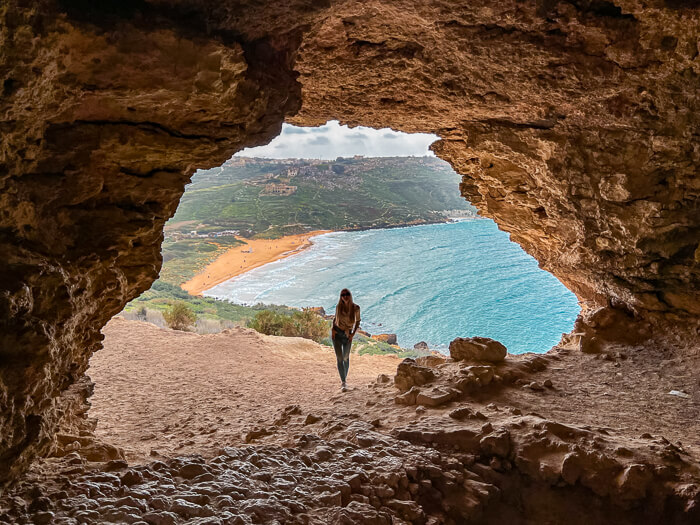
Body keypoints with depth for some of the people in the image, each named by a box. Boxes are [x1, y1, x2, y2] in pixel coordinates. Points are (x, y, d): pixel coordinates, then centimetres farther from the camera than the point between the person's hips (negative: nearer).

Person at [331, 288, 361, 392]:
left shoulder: (355, 308, -10)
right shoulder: (339, 307, -6)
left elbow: (357, 322, 1)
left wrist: (353, 333, -8)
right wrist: (333, 329, -4)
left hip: (348, 335, 0)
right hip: (337, 334, 0)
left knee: (346, 358, 13)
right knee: (339, 358, -7)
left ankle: (344, 379, 33)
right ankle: (343, 382, -6)